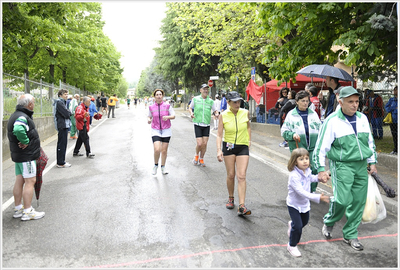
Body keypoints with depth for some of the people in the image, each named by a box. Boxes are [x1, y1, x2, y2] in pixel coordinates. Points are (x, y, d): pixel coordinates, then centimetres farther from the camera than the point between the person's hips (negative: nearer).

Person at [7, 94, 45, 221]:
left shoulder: (16, 115, 14)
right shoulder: (22, 117, -20)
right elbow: (18, 130, -40)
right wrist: (25, 142, -26)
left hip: (19, 155, 10)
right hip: (27, 155, -10)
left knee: (19, 181, 15)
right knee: (30, 181, -4)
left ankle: (18, 209, 25)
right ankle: (28, 212, 1)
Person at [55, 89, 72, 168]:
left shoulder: (63, 102, 17)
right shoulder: (59, 102, -14)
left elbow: (69, 113, 16)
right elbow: (66, 114, -20)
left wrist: (69, 112, -4)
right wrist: (70, 112, -2)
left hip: (65, 125, 10)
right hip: (62, 126, -10)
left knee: (63, 143, 14)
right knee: (62, 144, -5)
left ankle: (61, 161, 23)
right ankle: (60, 163, 2)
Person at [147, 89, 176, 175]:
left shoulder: (167, 106, -2)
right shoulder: (151, 107, 1)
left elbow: (173, 116, -1)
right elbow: (149, 116, 14)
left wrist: (167, 117, -22)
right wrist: (148, 120, -9)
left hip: (166, 130, 1)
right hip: (155, 130, 0)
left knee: (164, 150, 5)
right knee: (157, 150, -16)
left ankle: (163, 167, 25)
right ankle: (155, 165, 11)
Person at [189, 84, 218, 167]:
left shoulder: (210, 101, 3)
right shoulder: (195, 99, 0)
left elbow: (215, 110, 11)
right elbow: (190, 108, 13)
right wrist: (191, 112, -8)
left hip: (207, 125, 2)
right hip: (197, 124, -2)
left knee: (205, 143, 2)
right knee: (199, 144, -9)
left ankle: (201, 159, 22)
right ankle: (196, 155, 23)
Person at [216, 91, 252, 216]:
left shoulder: (245, 112, -2)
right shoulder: (223, 115, -6)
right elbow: (219, 134, -6)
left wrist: (249, 141, 14)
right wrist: (219, 150, -16)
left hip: (243, 147, 0)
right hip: (228, 146, 0)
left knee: (241, 176, -7)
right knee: (230, 175, 6)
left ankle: (241, 206, -7)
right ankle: (231, 198, 31)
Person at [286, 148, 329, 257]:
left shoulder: (307, 171, -7)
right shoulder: (294, 176, -33)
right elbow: (301, 192, -39)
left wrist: (319, 178, 5)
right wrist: (318, 197, -44)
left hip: (305, 203, 8)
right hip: (294, 204, -7)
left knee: (305, 222, 25)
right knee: (298, 227, -8)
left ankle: (292, 224, 57)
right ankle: (292, 246, 15)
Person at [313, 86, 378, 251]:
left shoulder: (362, 118, 10)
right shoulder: (332, 121, -8)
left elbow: (370, 141, 21)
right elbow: (321, 146, -8)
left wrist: (372, 162, 18)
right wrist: (321, 169, -11)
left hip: (361, 166, 6)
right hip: (342, 165, -6)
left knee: (359, 202, 6)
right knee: (342, 199, -13)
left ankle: (350, 235, 22)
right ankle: (329, 222, 18)